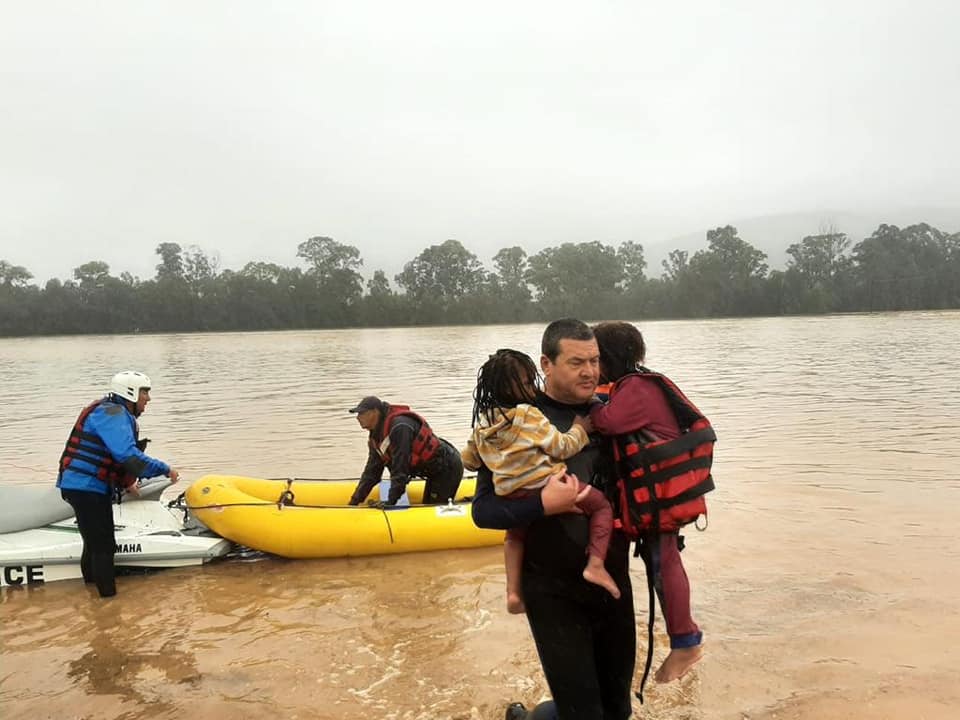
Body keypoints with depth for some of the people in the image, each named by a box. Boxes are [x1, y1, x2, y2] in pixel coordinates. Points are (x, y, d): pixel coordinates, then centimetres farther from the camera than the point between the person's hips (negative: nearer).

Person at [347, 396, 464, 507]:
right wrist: (354, 501, 2)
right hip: (437, 470, 10)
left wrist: (391, 501, -27)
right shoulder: (377, 434, 3)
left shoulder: (399, 427, -28)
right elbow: (372, 471, 6)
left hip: (448, 468, -10)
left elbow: (400, 469, -30)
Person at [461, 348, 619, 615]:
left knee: (515, 533, 35)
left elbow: (468, 459, 21)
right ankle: (595, 564, -6)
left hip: (511, 499, 6)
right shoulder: (528, 415, -11)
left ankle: (513, 591, 20)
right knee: (602, 505, 11)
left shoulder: (482, 423, 9)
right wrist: (580, 430, 10)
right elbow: (561, 447, -7)